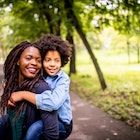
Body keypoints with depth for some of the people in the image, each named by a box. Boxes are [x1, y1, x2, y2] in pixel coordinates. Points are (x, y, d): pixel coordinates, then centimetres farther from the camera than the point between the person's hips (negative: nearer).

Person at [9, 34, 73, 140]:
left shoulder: (63, 79, -16)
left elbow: (53, 103, -35)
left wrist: (23, 94, -31)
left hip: (61, 124, -5)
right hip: (41, 119, 5)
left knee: (35, 128, -34)